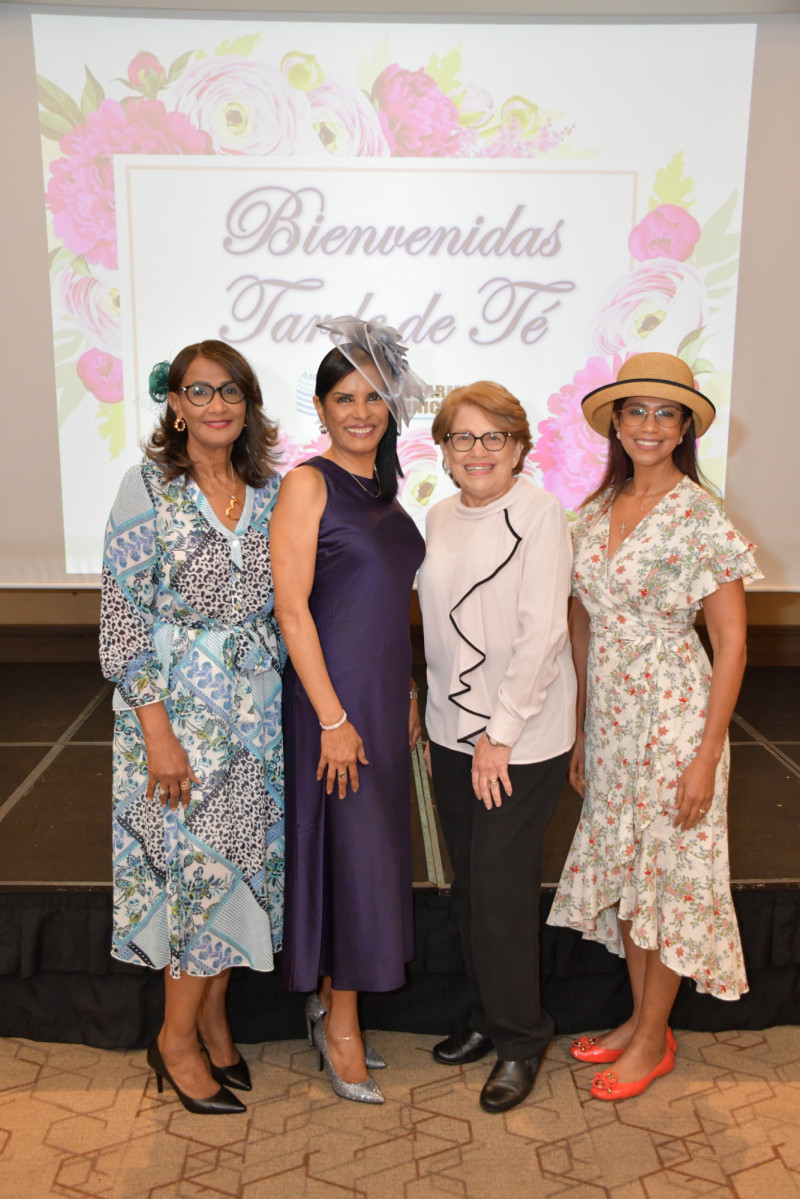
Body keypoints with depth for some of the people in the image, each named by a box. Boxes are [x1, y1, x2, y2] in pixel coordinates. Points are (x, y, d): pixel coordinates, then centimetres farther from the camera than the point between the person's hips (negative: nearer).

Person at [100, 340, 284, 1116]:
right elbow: (123, 615, -11)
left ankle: (211, 1013, 32)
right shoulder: (149, 487, -8)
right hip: (177, 704, -5)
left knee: (248, 860, 11)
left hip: (260, 704, 5)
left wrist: (291, 698, 7)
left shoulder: (270, 491, 5)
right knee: (203, 863, 0)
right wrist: (157, 730, -15)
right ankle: (177, 1038, 22)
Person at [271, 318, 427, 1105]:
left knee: (374, 850, 14)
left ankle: (330, 1001, 31)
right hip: (333, 694, -7)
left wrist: (407, 697, 14)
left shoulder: (382, 486, 13)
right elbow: (292, 606, -16)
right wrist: (333, 717, -18)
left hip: (384, 695, 8)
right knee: (350, 851, 0)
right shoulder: (308, 483, -10)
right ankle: (339, 1019, 19)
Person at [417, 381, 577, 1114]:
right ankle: (486, 1018, 35)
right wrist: (434, 715, 10)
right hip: (452, 730, 6)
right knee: (469, 885, 15)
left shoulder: (540, 514, -12)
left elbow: (542, 634, -17)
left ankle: (521, 1037, 22)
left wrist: (500, 735, -17)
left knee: (501, 888, 0)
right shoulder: (440, 518, 8)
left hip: (523, 737, -6)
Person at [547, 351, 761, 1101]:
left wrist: (707, 754, -14)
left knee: (667, 870, 6)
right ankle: (639, 1016, 34)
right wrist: (579, 733, 11)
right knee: (621, 864, 15)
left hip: (672, 714, -6)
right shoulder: (594, 514, 5)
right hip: (608, 715, 6)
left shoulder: (700, 518, -12)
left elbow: (731, 645, -11)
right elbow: (584, 626, 10)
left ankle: (653, 1039, 25)